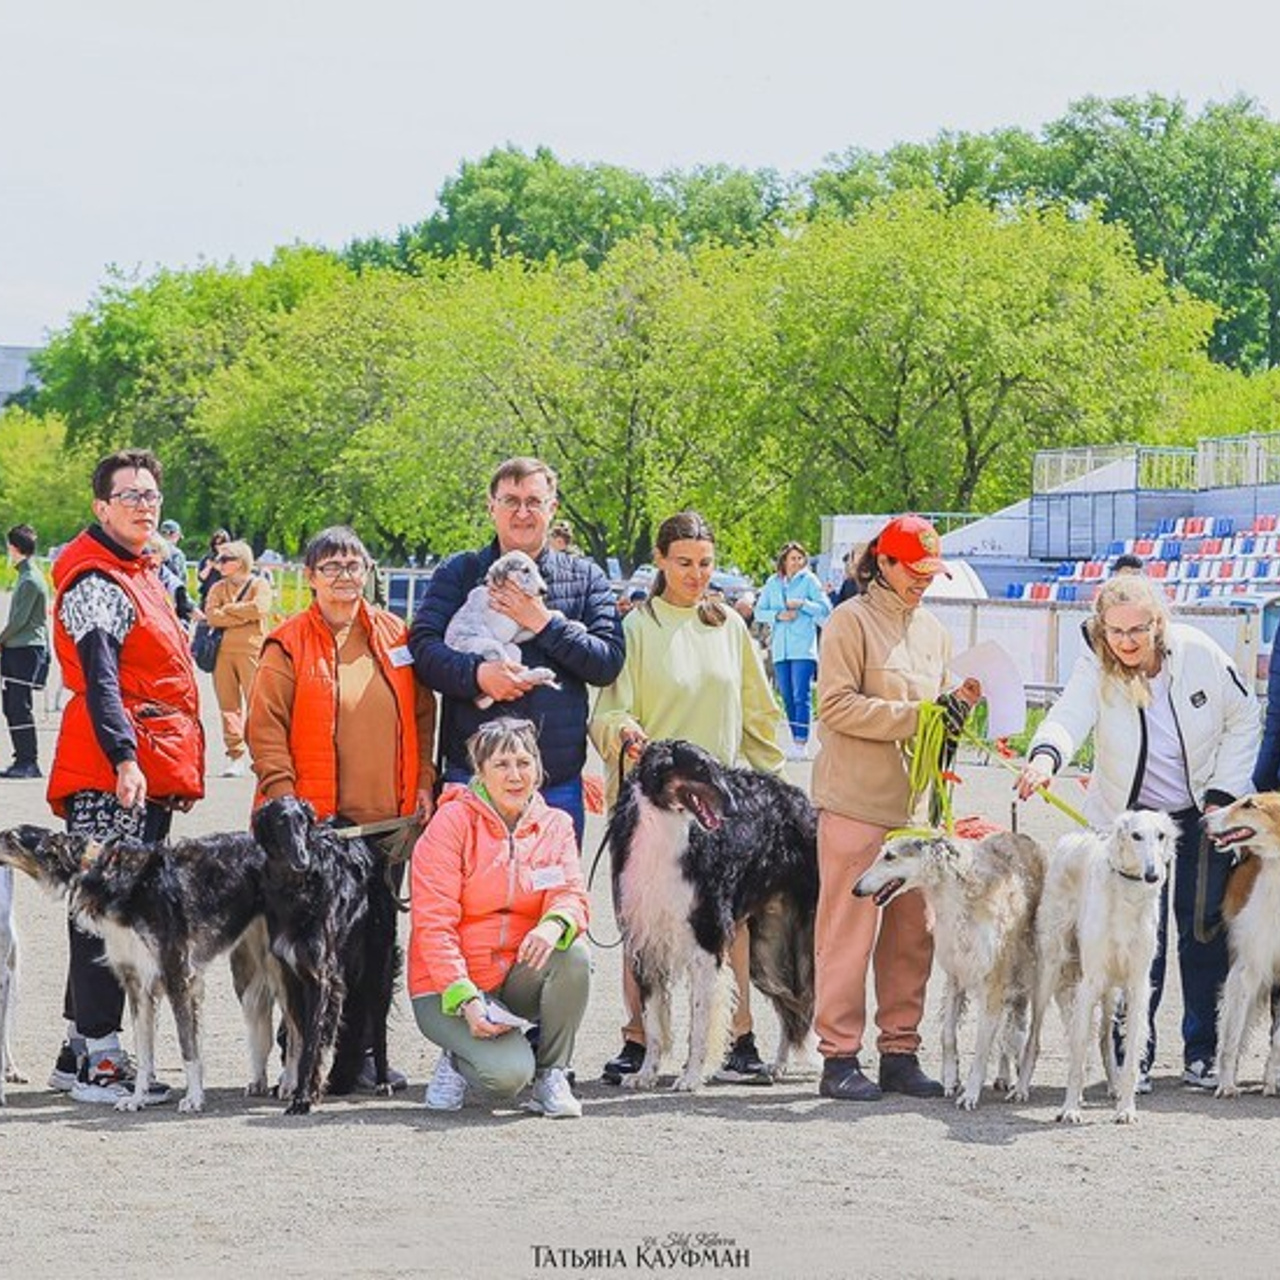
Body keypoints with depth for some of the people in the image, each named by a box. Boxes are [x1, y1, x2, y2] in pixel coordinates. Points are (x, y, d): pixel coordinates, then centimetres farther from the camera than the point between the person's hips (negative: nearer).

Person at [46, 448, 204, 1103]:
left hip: (151, 770, 10)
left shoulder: (139, 575, 21)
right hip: (110, 775, -10)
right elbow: (99, 678, -19)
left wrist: (176, 768, 24)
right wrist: (125, 757, -29)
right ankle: (97, 1059, -9)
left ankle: (80, 1049, 19)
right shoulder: (95, 581, -9)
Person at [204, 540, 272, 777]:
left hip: (252, 652, -4)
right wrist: (244, 614, -7)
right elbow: (211, 615, 0)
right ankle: (235, 756, 6)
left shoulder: (259, 585, 6)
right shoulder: (218, 588, 17)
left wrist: (227, 610, -1)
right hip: (223, 652, 4)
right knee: (228, 705, 1)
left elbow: (259, 608, -13)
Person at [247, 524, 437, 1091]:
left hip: (388, 818, 4)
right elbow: (266, 726, -5)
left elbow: (423, 714, 16)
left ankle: (364, 1049, 16)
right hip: (317, 821, -4)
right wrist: (284, 795, -12)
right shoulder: (287, 645, -2)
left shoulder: (396, 636, 10)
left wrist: (424, 782, 8)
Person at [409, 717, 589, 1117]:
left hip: (518, 976, 5)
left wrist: (554, 924, -34)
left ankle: (551, 1077, -10)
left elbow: (572, 897, -7)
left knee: (573, 953, -28)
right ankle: (457, 1059, 7)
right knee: (509, 1073, -29)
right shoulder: (453, 821, -9)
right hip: (448, 986, -5)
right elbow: (434, 923, -13)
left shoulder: (555, 825, 6)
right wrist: (466, 998, -25)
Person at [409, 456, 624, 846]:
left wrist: (545, 623, -10)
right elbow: (422, 646, -4)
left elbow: (609, 661, 0)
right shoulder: (459, 573, 8)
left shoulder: (585, 577, 10)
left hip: (558, 781, 1)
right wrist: (478, 674, -21)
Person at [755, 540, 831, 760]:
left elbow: (825, 609, 1)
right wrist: (778, 615, -6)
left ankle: (801, 743, -14)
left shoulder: (809, 580, 3)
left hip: (803, 648, -4)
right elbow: (759, 611, 11)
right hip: (780, 649, 4)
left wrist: (802, 604, -11)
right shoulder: (773, 583, 12)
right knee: (787, 697, 6)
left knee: (801, 696, -11)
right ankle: (795, 739, 12)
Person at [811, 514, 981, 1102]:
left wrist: (958, 704, 2)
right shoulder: (851, 621, -4)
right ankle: (839, 1056, 1)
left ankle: (900, 1052, 15)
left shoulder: (932, 630, 18)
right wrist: (913, 716, -17)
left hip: (915, 803, 7)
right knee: (849, 929, -4)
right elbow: (837, 705, -13)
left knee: (912, 931, 8)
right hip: (856, 802, -7)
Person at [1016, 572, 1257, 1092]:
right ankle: (1134, 1054, 4)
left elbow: (1243, 720, -3)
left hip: (1205, 814, 1)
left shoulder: (1199, 654, -15)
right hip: (1132, 816, -1)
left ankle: (1202, 1052, 16)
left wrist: (1222, 795, -8)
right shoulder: (1095, 669, -17)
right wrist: (1045, 755, -57)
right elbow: (1069, 717, -35)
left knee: (1206, 932, 4)